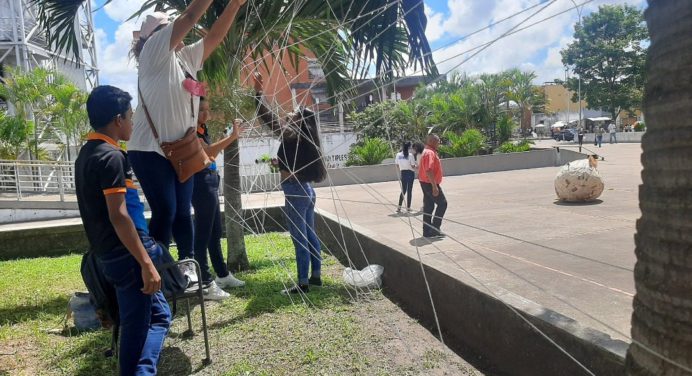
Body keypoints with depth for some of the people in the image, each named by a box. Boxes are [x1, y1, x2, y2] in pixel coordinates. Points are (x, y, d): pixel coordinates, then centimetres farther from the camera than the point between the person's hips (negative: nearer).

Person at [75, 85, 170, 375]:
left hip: (109, 254, 9)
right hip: (126, 255, -9)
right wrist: (146, 264, -22)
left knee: (159, 315, 16)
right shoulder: (111, 156, -16)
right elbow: (118, 215, -23)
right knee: (136, 327, 2)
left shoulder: (87, 154, 13)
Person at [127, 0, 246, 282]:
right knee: (165, 212, -11)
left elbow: (215, 36, 15)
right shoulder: (155, 51, -2)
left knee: (182, 211, 8)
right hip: (150, 150, -7)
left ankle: (187, 265, 18)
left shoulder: (187, 57, 18)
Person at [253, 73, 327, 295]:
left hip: (295, 192, -9)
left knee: (300, 239, -3)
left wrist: (258, 92, -10)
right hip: (306, 190, 9)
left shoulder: (292, 136, -13)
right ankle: (316, 276, 24)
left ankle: (303, 284, 5)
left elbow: (269, 118, -14)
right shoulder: (305, 140, 8)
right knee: (310, 236, 15)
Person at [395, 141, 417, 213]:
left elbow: (397, 165, 5)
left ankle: (399, 207, 7)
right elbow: (413, 166, -12)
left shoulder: (398, 155, -1)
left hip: (403, 173, 4)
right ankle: (408, 208, 9)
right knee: (409, 191, 5)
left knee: (403, 190, 14)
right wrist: (416, 166, 9)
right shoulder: (410, 155, -13)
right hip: (410, 173, -4)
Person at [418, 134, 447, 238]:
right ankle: (434, 228, -2)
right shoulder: (430, 153, -17)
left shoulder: (429, 152, 17)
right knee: (442, 203, -3)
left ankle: (427, 231, 13)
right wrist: (434, 186, -28)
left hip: (426, 183, 10)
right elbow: (429, 171, -26)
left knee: (428, 206, 10)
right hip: (430, 183, -10)